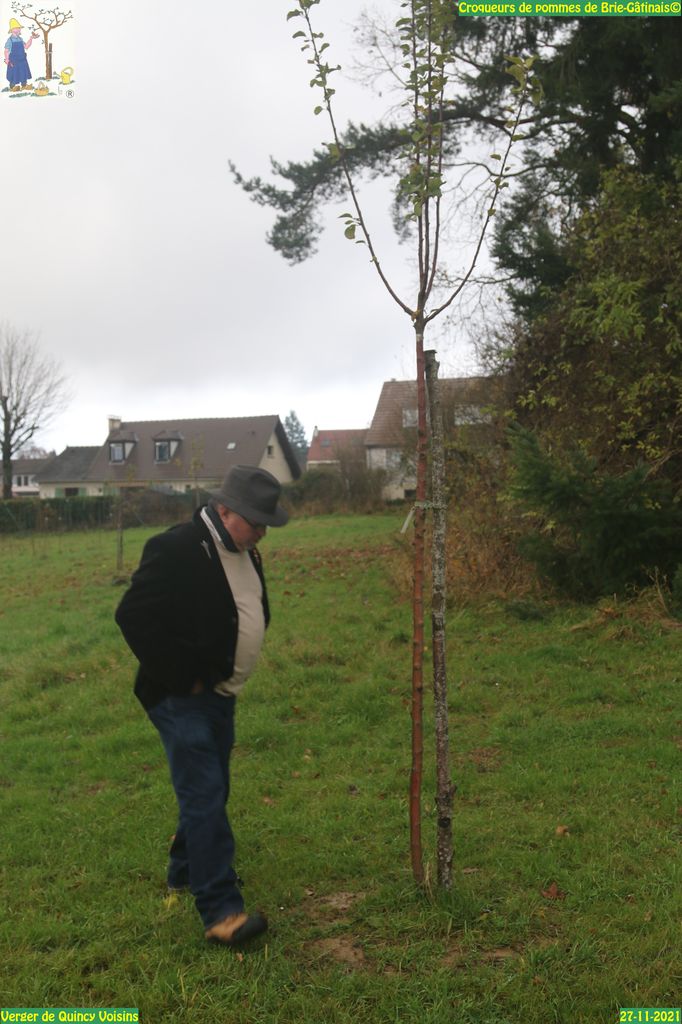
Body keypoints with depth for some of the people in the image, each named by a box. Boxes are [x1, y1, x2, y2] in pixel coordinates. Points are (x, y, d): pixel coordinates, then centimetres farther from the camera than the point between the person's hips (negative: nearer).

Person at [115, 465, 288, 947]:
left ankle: (186, 868, 39)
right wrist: (181, 677, -18)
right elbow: (133, 616, -21)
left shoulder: (245, 554, 7)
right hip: (182, 699, -8)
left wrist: (232, 673, 11)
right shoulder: (178, 550, -21)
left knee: (210, 792, 19)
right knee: (205, 797, -9)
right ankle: (221, 910, -4)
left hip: (221, 694, 9)